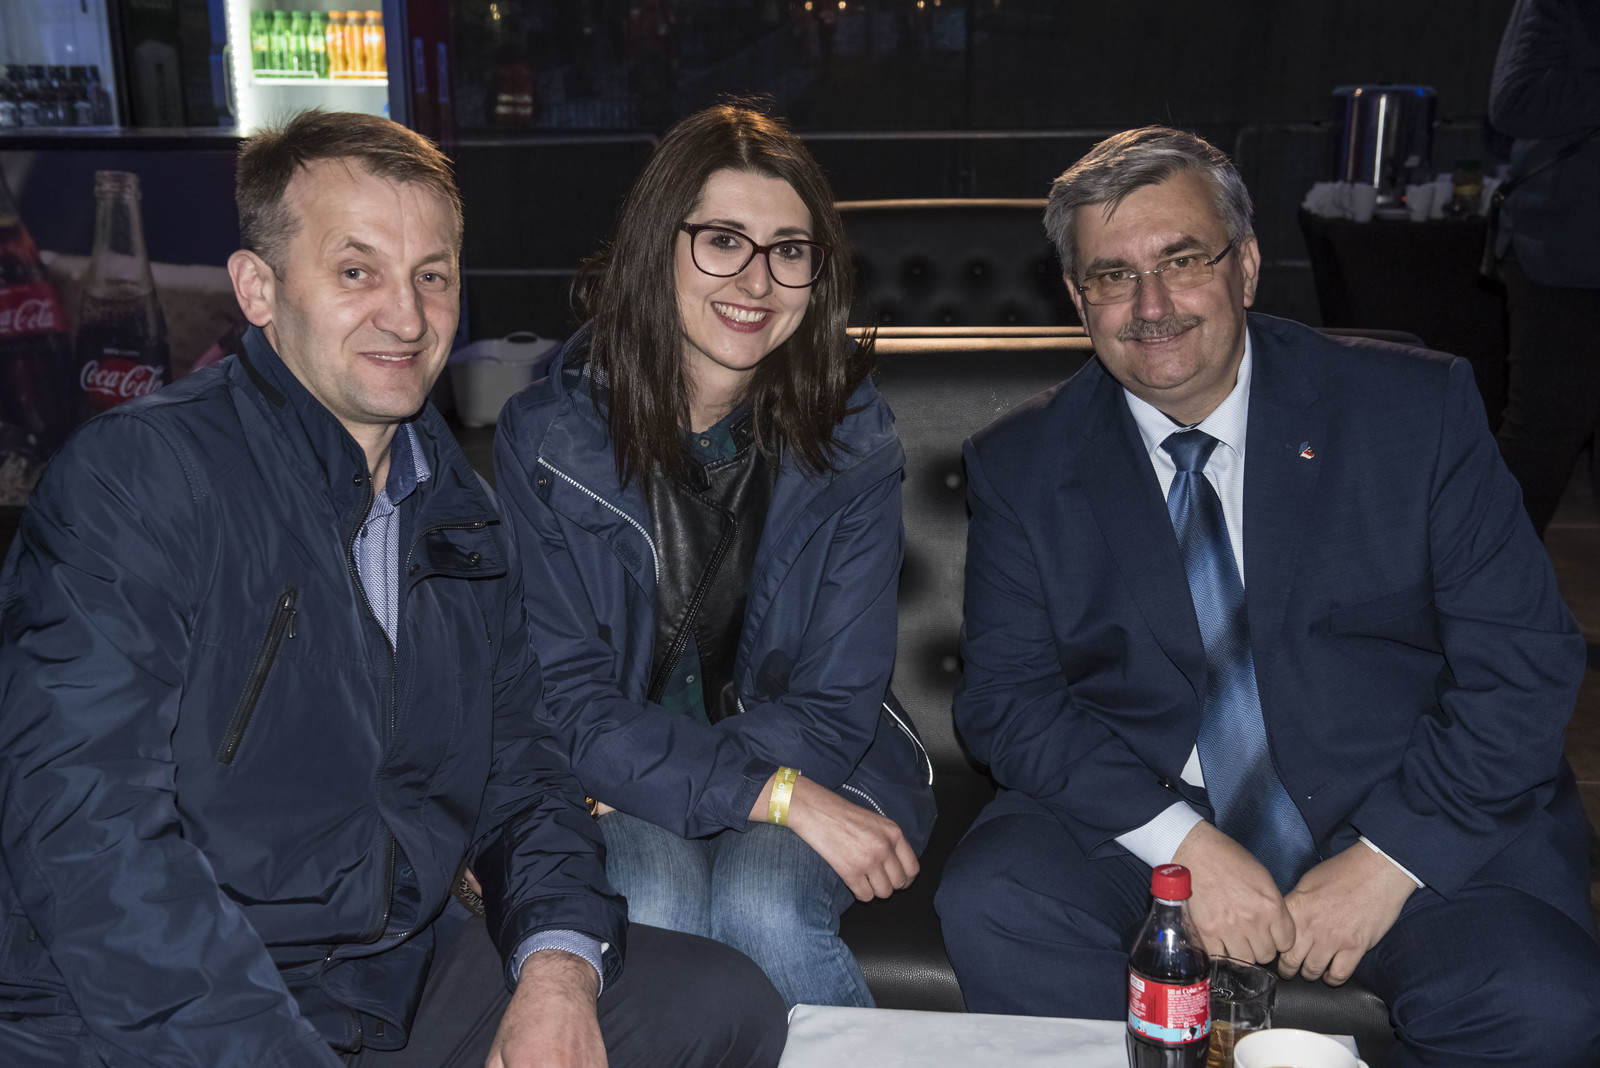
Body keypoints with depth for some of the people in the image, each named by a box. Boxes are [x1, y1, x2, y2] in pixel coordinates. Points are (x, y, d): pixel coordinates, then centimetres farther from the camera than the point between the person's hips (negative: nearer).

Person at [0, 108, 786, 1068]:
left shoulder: (461, 511, 10)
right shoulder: (136, 473, -12)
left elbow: (515, 773, 10)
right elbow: (83, 830, -20)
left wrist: (560, 964, -9)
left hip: (405, 984, 6)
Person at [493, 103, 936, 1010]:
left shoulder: (855, 435, -6)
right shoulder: (546, 435, -8)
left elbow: (836, 703, -6)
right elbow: (566, 697, -11)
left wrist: (642, 785, -19)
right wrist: (775, 793, -24)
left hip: (815, 762, 1)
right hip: (610, 785, 0)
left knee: (761, 911, -29)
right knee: (654, 913, -31)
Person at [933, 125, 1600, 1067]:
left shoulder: (1418, 408, -3)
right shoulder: (1022, 463, 1)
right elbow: (1006, 695, -4)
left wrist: (1387, 858, -15)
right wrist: (1180, 843, -18)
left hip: (1418, 829, 0)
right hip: (1145, 819, 1)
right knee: (990, 904, -26)